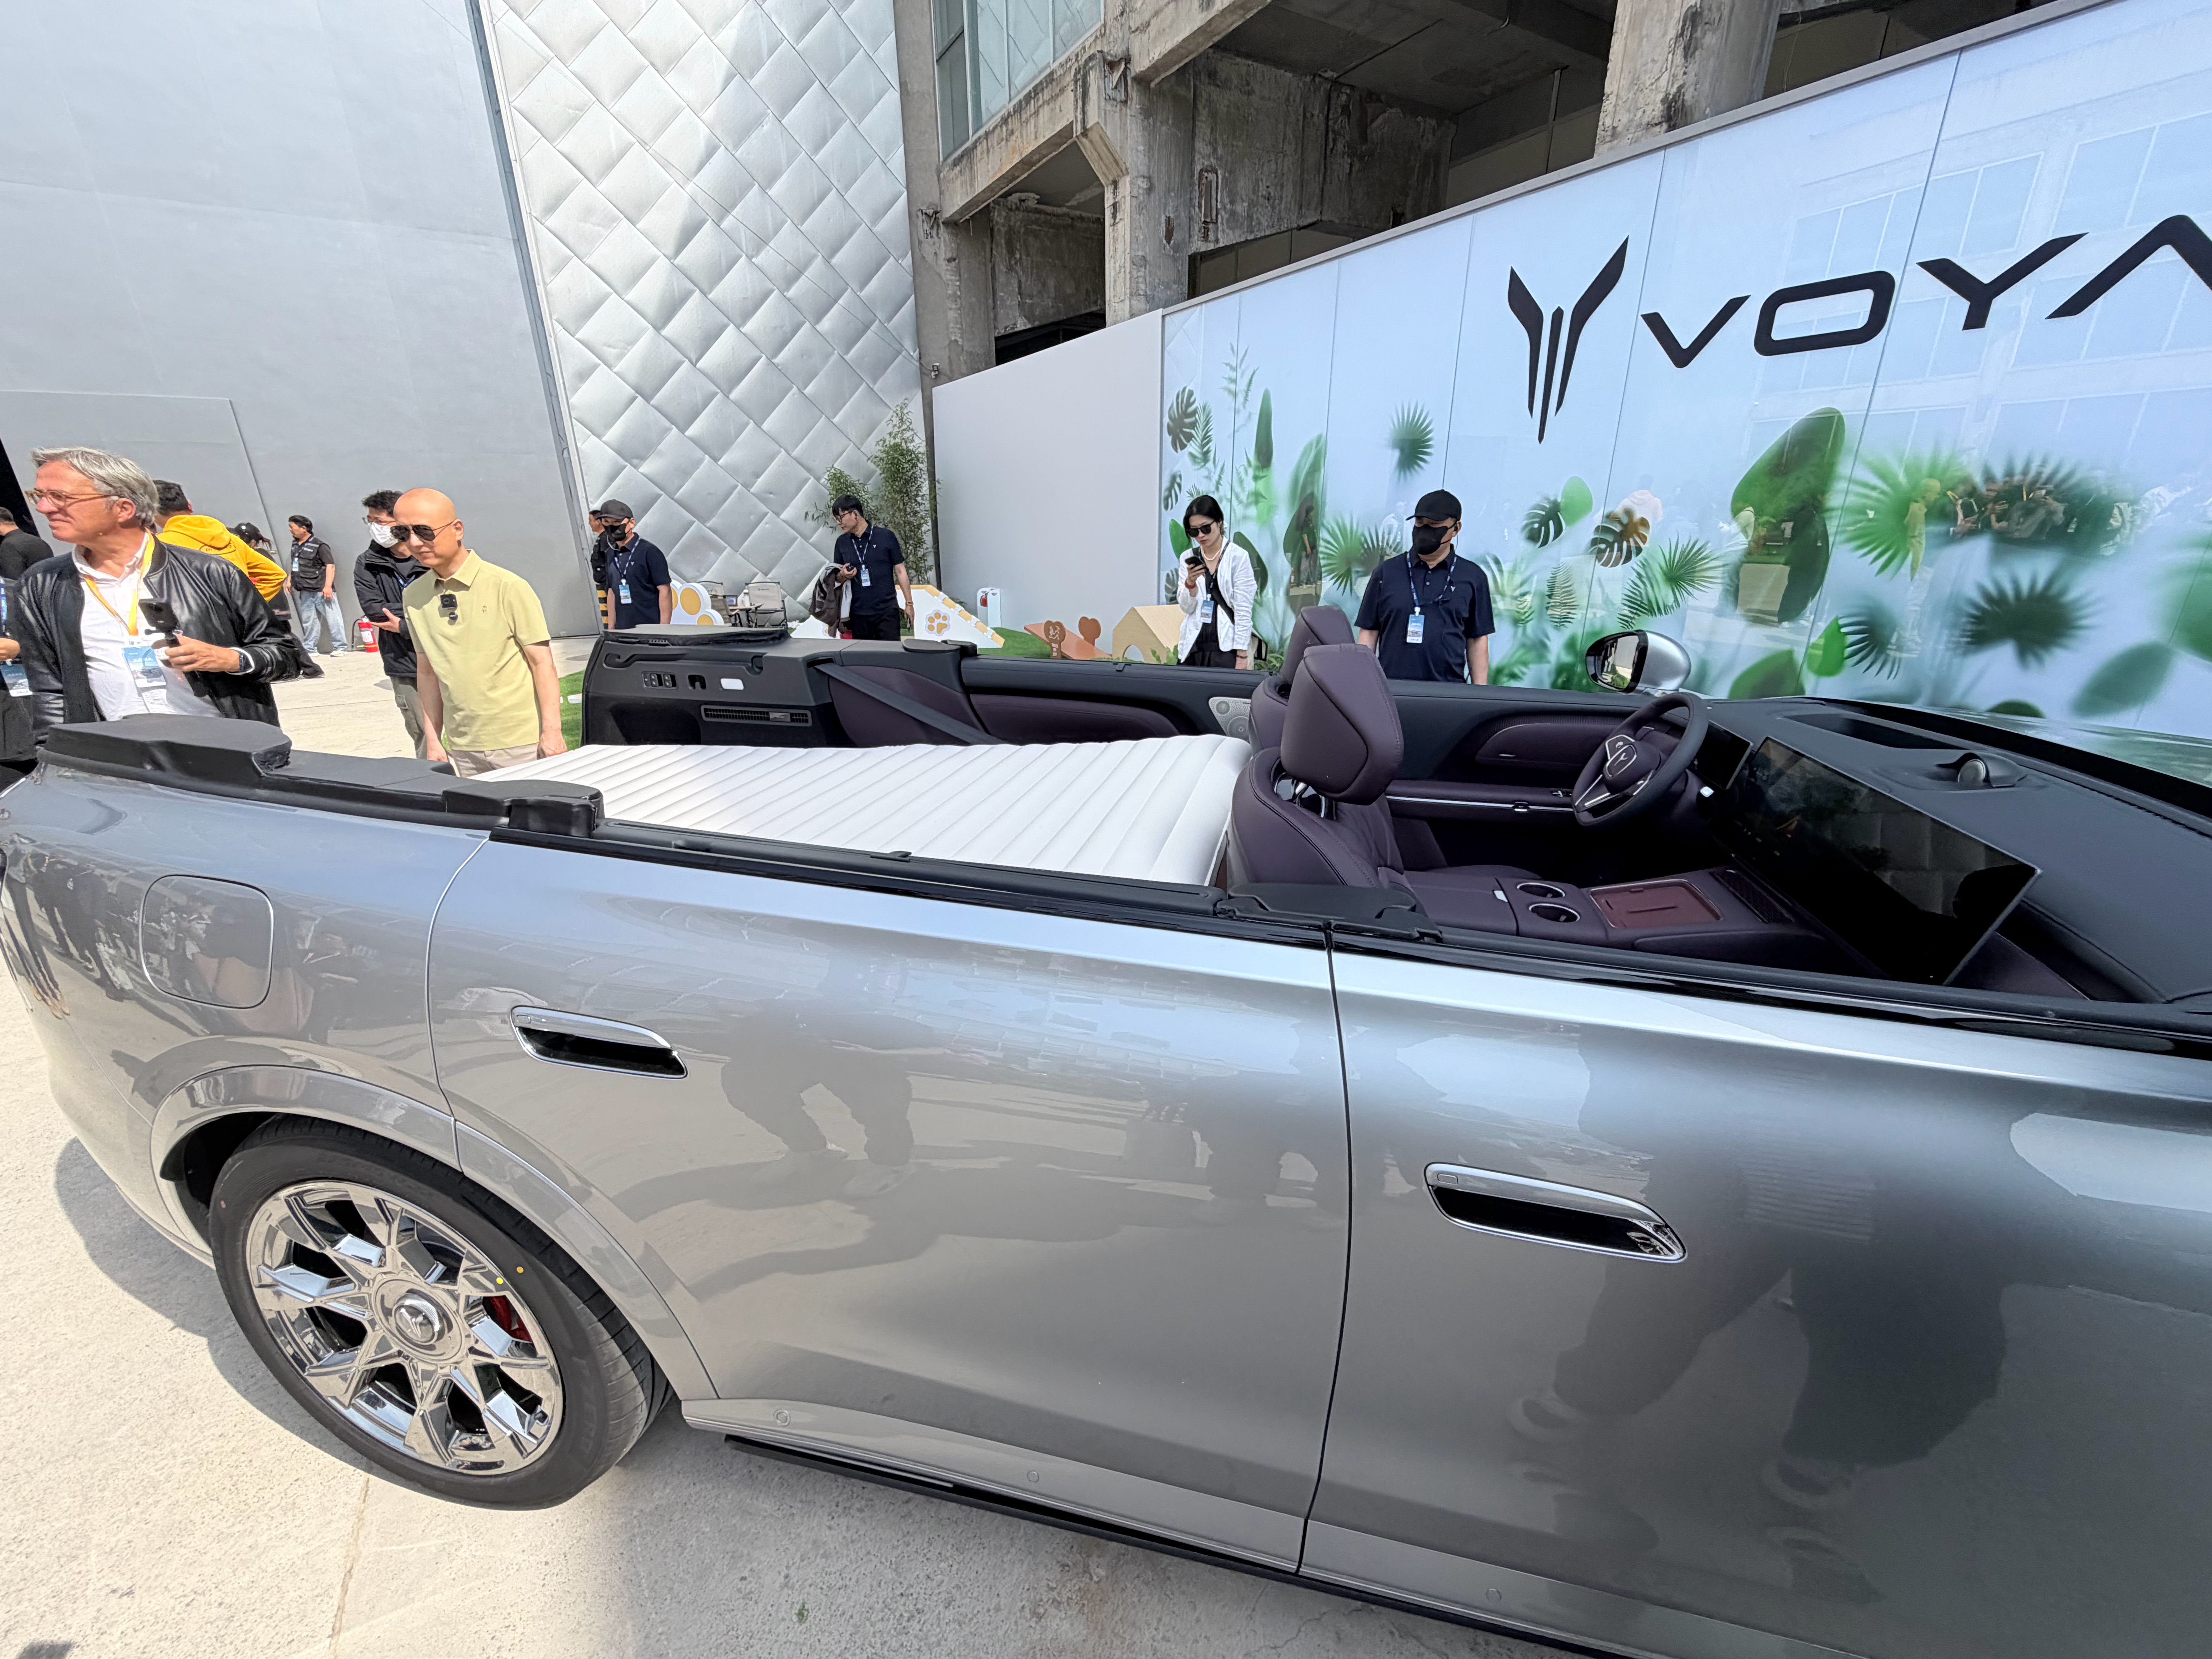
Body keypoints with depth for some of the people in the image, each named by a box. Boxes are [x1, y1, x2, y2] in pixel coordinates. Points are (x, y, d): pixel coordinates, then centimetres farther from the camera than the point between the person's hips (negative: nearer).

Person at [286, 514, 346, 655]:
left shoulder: (320, 546, -9)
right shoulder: (295, 545, 15)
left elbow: (331, 566, -14)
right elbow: (294, 565, 28)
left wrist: (328, 586, -22)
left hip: (321, 591, -8)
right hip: (305, 592, 8)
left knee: (332, 618, -5)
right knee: (308, 620, 11)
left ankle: (340, 647, 1)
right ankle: (310, 648, 18)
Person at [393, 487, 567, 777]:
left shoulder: (508, 587, -7)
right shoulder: (413, 596, 8)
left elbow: (542, 662, -8)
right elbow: (427, 671, 14)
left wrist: (552, 731, -14)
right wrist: (433, 739, 11)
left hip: (520, 743, -4)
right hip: (462, 747, 5)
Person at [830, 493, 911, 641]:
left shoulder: (886, 537, 0)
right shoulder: (842, 543, 11)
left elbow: (900, 571, 2)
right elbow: (837, 578, 18)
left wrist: (909, 604, 0)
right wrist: (843, 576, -7)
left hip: (887, 611, -3)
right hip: (858, 614, 4)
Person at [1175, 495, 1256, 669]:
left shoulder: (1238, 557, -3)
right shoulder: (1189, 559, 10)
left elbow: (1244, 610, -7)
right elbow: (1187, 608, 7)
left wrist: (1242, 655, -12)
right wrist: (1190, 582, -13)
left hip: (1226, 647, -4)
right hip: (1192, 648, 4)